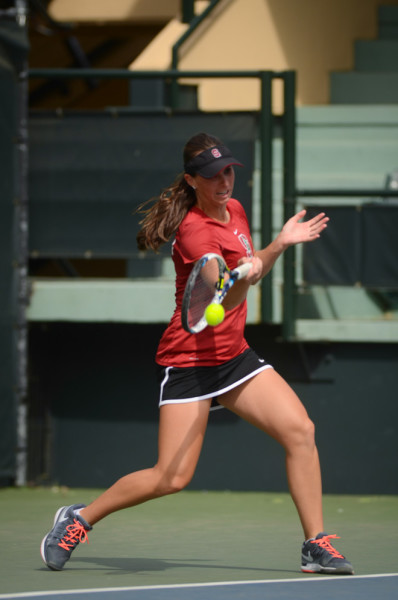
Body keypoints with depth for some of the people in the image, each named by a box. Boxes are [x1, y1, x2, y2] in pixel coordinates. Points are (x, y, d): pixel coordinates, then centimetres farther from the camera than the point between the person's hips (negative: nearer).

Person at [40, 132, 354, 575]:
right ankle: (80, 519, 8)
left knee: (300, 430, -8)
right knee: (172, 477, -12)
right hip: (189, 360, -8)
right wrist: (245, 278, -50)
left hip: (233, 354, 8)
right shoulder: (195, 231, -20)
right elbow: (224, 301, -30)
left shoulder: (234, 210, 7)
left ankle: (316, 546, -2)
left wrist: (280, 244, 11)